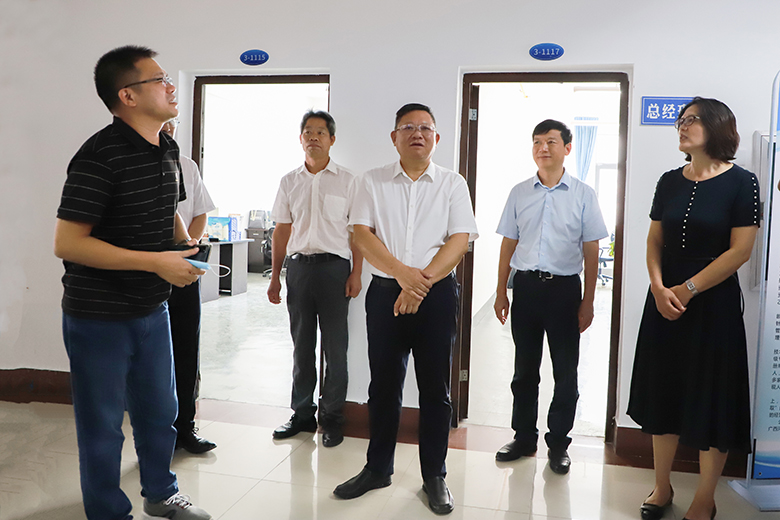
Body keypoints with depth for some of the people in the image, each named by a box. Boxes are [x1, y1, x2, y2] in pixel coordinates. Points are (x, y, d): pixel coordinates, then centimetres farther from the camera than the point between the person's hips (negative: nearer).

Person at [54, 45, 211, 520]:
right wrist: (156, 261, -25)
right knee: (103, 427, 9)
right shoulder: (100, 155, -21)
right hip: (99, 317, -8)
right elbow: (67, 243, -24)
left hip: (153, 308, 8)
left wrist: (185, 242, 0)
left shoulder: (168, 148, 5)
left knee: (160, 411, 22)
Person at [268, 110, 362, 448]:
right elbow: (282, 231, 13)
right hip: (298, 265, 3)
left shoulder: (347, 181, 2)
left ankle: (331, 418, 13)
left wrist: (356, 273, -8)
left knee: (335, 347, 1)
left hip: (334, 266, -3)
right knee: (301, 345, 10)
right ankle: (302, 413, 22)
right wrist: (275, 276, 10)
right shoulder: (289, 182, 11)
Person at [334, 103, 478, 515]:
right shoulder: (374, 181, 7)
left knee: (435, 388, 6)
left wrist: (422, 282, -17)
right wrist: (402, 272, -16)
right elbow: (361, 233, -3)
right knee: (384, 384, 10)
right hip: (386, 292, 1)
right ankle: (377, 469, 26)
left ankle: (434, 476, 21)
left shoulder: (452, 184, 5)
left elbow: (459, 239, -5)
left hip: (437, 293, -1)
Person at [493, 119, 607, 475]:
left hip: (565, 288, -2)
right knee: (524, 368, 11)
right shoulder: (519, 193, 6)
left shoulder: (583, 195, 0)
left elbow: (591, 251, 0)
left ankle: (558, 443, 22)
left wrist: (588, 301, -4)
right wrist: (501, 293, 6)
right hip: (526, 285, 2)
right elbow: (508, 245, 9)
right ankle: (524, 437, 26)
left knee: (565, 371, 6)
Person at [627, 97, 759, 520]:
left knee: (711, 399, 4)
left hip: (714, 302, -4)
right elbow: (654, 241, 6)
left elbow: (740, 250, -12)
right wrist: (659, 288, -10)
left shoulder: (740, 183, -7)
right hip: (664, 301, 5)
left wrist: (687, 290, -14)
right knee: (664, 391, 11)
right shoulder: (669, 182, 6)